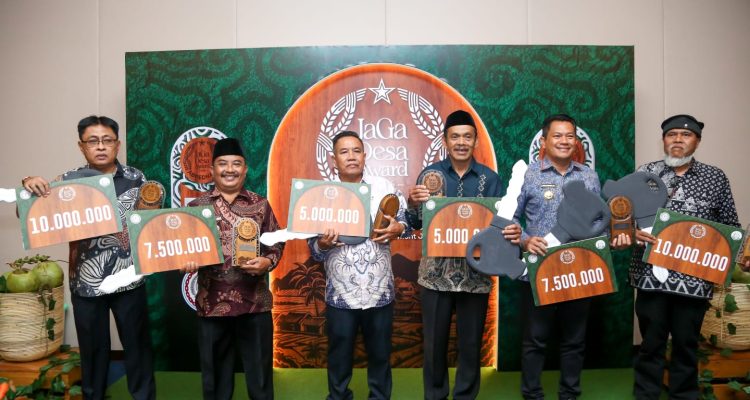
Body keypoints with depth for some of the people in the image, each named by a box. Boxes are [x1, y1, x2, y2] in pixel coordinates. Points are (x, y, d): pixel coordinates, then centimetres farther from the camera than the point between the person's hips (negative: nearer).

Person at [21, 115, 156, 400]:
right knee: (93, 349, 15)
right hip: (86, 282, 0)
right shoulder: (69, 181, -1)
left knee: (137, 344, 12)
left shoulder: (136, 179, -1)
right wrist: (29, 187, -20)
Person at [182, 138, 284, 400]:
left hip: (255, 303, 0)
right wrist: (188, 263, -14)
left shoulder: (260, 205, 5)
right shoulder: (197, 207, 5)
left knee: (259, 371, 9)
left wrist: (267, 262, -15)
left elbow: (277, 243, 5)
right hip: (212, 304, 1)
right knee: (215, 373, 14)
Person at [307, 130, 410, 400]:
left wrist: (398, 228, -17)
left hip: (379, 292, 1)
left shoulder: (385, 188, -1)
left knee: (380, 354, 17)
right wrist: (322, 244, -22)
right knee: (339, 359, 13)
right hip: (340, 294, 0)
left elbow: (407, 220, 4)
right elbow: (314, 251, 0)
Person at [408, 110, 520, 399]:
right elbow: (417, 225, -1)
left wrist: (513, 232, -22)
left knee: (471, 344, 11)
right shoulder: (430, 174, 0)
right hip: (436, 273, 0)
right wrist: (413, 204, -22)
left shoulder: (490, 178, 1)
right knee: (434, 342, 10)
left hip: (476, 274, 0)